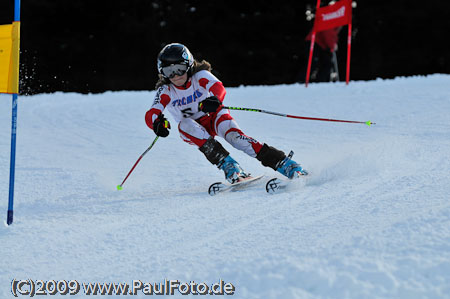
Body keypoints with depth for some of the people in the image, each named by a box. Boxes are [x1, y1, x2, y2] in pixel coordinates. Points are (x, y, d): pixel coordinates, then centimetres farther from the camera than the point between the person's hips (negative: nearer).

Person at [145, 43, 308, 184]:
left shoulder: (199, 76, -17)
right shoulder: (165, 91, -11)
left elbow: (219, 88, -35)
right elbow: (151, 114, -24)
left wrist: (215, 99, -60)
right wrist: (156, 122, -50)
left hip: (214, 116, -2)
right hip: (194, 132, 2)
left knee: (233, 135, -31)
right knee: (185, 124, -31)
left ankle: (283, 163, -34)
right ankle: (228, 166, -38)